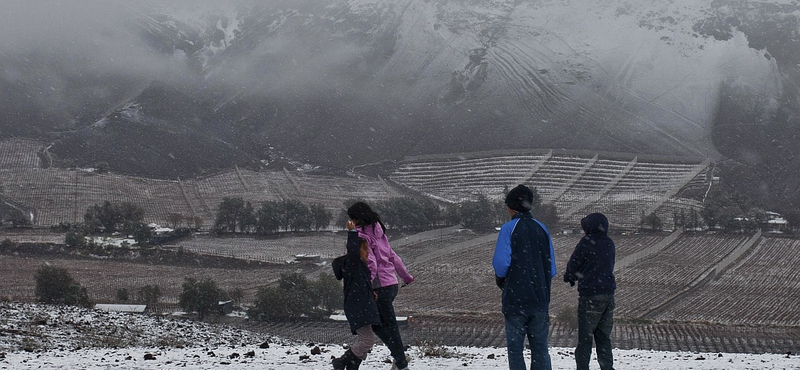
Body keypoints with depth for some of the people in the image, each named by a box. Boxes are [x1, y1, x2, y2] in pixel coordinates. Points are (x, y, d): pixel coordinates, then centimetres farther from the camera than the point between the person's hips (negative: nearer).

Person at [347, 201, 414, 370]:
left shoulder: (362, 236, -12)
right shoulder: (378, 233, 13)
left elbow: (371, 264, -22)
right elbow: (393, 257, 20)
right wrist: (406, 277, 29)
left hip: (380, 286, -8)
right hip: (392, 284, 8)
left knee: (389, 326, 1)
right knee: (376, 324, 18)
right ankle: (399, 356, 18)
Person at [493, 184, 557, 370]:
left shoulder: (509, 229, -8)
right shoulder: (542, 229, 6)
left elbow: (501, 262, -16)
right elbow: (551, 269, 7)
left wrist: (500, 279, 4)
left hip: (515, 299, -4)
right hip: (540, 299, 4)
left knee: (515, 348, 2)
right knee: (540, 348, 9)